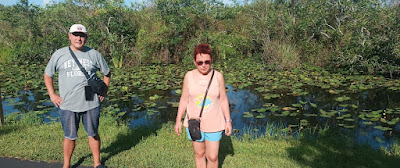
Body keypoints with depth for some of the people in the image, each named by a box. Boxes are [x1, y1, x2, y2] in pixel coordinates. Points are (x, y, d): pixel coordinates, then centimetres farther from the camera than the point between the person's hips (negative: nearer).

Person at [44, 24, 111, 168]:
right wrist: (52, 95, 6)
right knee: (69, 137, 9)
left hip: (91, 104, 1)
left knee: (93, 134, 12)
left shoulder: (94, 54, 3)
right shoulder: (59, 55, 3)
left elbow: (107, 73, 16)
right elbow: (48, 75, 14)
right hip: (68, 106, 0)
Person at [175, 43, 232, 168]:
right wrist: (178, 120, 2)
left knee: (212, 157, 5)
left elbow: (223, 100, 1)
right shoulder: (189, 76, -5)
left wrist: (228, 121, 1)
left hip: (214, 124, -1)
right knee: (199, 154, 16)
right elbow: (184, 100, 1)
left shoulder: (218, 76, -6)